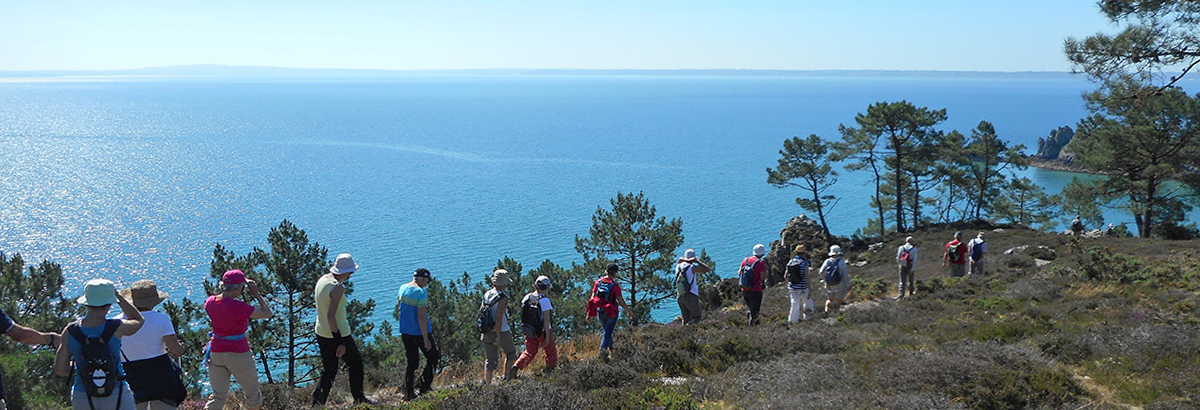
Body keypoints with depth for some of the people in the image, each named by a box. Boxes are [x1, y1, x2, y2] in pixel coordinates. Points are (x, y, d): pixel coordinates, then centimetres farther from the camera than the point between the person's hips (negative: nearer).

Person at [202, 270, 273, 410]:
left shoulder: (210, 302, -4)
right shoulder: (238, 306, -23)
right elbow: (267, 313, -16)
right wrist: (256, 293, -9)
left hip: (216, 352, 6)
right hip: (238, 354, -6)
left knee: (218, 395, 15)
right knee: (252, 391, 17)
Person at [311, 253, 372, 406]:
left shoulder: (322, 279, 0)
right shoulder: (337, 288, -23)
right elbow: (330, 316, -27)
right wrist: (340, 343, -25)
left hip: (321, 334, 8)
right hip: (339, 334, -8)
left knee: (328, 370, 15)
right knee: (355, 363, 13)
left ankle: (317, 402, 10)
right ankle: (359, 399, 23)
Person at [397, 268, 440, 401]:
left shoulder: (403, 288, 5)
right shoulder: (421, 292, -18)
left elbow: (398, 307, 20)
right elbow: (422, 317, -22)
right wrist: (426, 339, -21)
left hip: (405, 332, 7)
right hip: (419, 332, -7)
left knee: (412, 362, 14)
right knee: (433, 357, 11)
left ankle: (408, 393, 12)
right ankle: (425, 386, 3)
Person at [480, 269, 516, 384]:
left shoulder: (486, 295, 5)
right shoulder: (502, 298, -17)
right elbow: (498, 317, -22)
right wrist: (498, 336, -19)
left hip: (487, 332, 6)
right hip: (502, 331, -6)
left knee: (490, 360, 9)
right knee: (511, 353, 19)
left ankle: (487, 383, 4)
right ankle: (507, 377, 20)